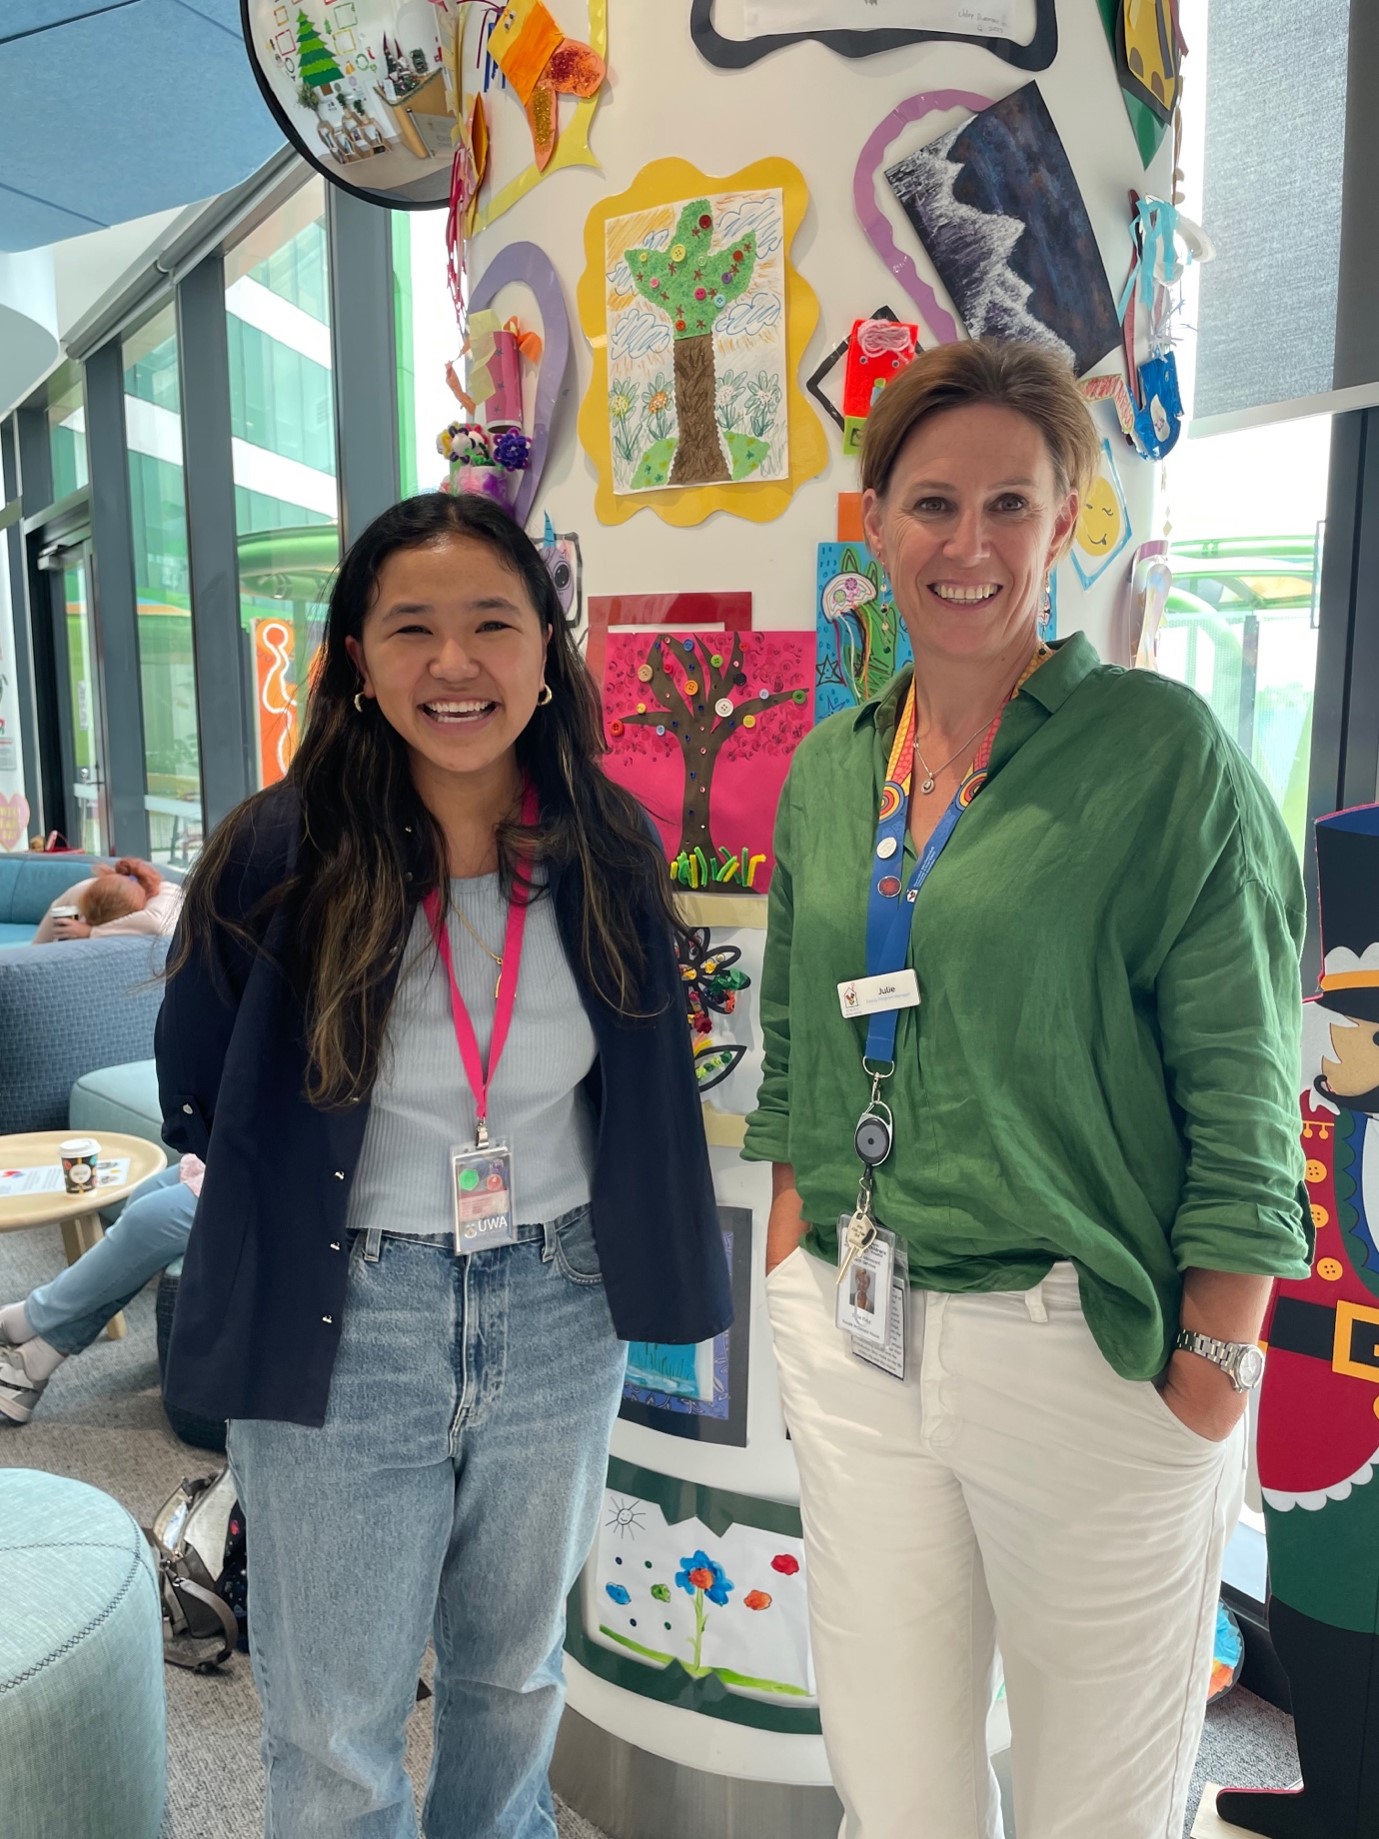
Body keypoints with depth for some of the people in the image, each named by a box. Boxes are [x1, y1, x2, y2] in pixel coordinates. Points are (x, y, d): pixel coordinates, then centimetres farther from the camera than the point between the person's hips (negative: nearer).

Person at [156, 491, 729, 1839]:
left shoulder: (611, 850, -6)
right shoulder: (277, 853, -14)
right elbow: (196, 1098, 1)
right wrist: (306, 1205, -1)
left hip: (559, 1311, 3)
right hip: (339, 1321, -2)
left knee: (515, 1675, 25)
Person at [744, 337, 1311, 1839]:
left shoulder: (1161, 748, -8)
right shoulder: (828, 767, 7)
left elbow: (1241, 1089, -8)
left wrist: (1216, 1361, -11)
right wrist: (795, 1273, 10)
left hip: (1085, 1349, -4)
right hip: (853, 1343, 5)